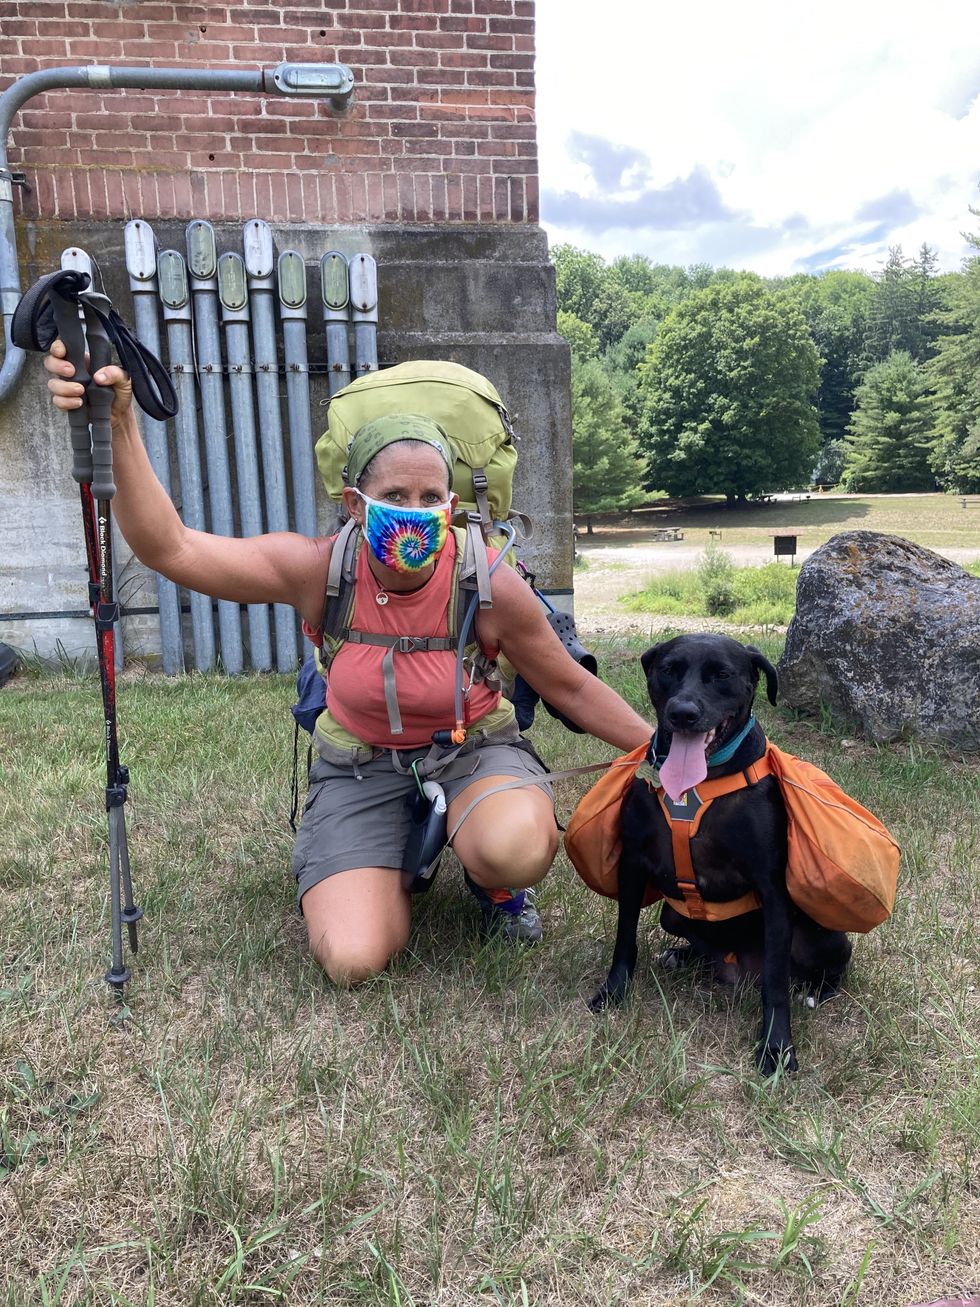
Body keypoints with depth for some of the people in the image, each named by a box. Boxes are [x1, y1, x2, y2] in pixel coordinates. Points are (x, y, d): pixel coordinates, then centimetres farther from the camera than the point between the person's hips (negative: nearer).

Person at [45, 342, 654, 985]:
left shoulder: (491, 587, -22)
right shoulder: (320, 570, -20)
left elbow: (571, 688, -7)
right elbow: (170, 547, -26)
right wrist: (118, 425, -38)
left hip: (472, 748, -1)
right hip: (360, 765, 2)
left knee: (515, 849, -37)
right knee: (352, 960, -14)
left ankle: (496, 884, 4)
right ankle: (399, 871, 21)